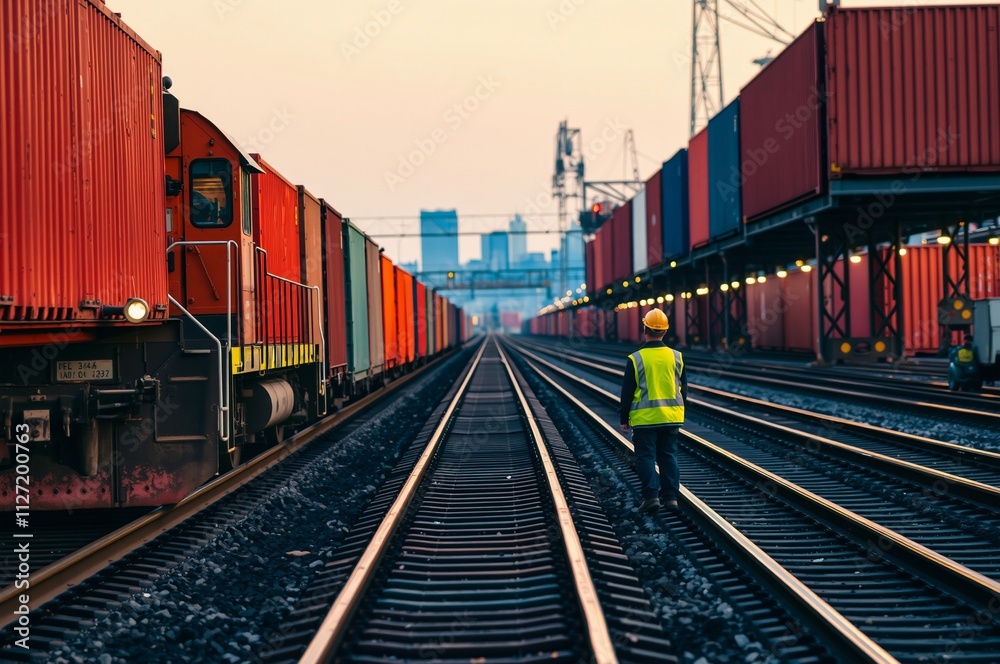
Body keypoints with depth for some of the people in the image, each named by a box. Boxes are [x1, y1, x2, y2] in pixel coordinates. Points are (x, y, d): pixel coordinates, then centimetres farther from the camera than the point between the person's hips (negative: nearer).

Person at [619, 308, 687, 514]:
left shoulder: (636, 359, -10)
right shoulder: (676, 357, 1)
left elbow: (627, 391, -5)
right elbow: (683, 388, 9)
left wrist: (624, 418, 4)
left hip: (644, 417, -3)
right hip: (671, 416, 4)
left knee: (645, 457, 3)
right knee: (668, 456, 11)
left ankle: (651, 495, -5)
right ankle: (670, 496, 11)